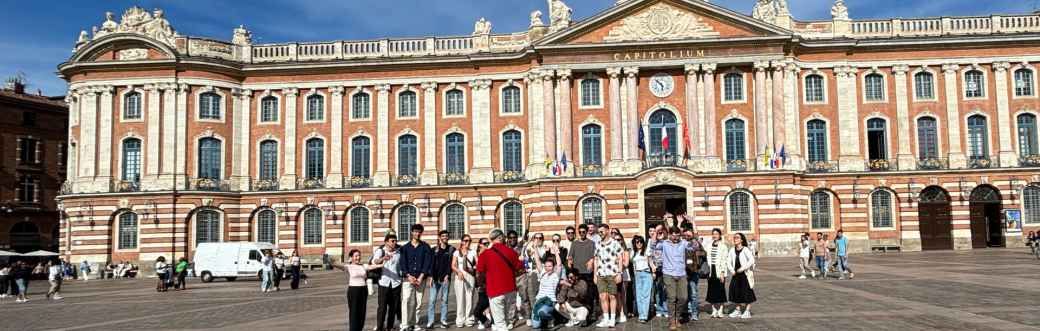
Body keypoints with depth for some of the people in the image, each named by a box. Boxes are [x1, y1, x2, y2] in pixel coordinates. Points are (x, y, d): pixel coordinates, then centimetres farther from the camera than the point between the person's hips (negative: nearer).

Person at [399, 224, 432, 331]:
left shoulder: (426, 247, 6)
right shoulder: (405, 247, 8)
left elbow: (427, 263, 0)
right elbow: (403, 263, 3)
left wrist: (420, 277, -10)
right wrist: (409, 276, -10)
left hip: (421, 278, 1)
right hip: (408, 278, -1)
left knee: (418, 301, 3)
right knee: (405, 300, -12)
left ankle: (415, 322, 13)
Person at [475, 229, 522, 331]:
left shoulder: (485, 254, -8)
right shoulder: (510, 251, -3)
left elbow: (479, 273, 2)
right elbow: (520, 269, 2)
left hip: (495, 292, -3)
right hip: (511, 290, 3)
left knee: (500, 322, 1)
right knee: (505, 317, 23)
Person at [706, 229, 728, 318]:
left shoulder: (723, 246, -3)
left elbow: (724, 260, -7)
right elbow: (707, 259, 8)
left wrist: (722, 272, -12)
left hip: (719, 271, -4)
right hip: (711, 271, 4)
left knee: (720, 290, 0)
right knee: (711, 290, 6)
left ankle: (720, 310, 8)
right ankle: (713, 309, 15)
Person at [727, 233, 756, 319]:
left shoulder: (745, 249, -12)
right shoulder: (732, 250, 5)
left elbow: (752, 260, -19)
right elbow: (729, 261, 11)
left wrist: (742, 268, -19)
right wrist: (732, 270, -4)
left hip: (745, 274, -6)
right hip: (736, 274, 6)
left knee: (746, 291, 0)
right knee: (735, 290, 8)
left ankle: (747, 311, 8)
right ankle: (737, 311, 20)